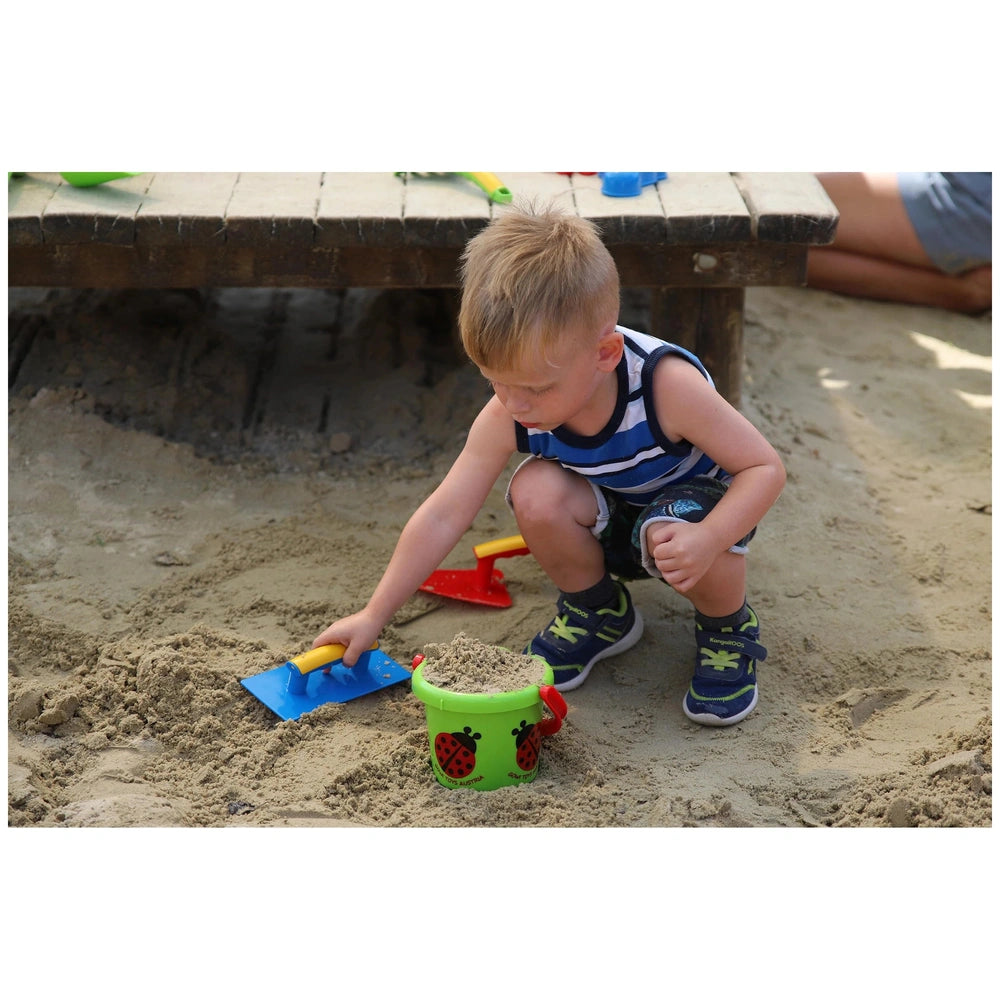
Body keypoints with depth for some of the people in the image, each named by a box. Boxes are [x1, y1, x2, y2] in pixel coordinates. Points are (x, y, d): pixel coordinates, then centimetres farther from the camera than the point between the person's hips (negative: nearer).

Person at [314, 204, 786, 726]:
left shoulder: (667, 386, -35)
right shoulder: (505, 419, -25)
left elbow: (764, 468, -27)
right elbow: (443, 516, -18)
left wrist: (708, 539, -46)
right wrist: (373, 616, -17)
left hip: (696, 498, -3)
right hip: (609, 520, 4)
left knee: (681, 542, -39)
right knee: (536, 492, -29)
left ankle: (727, 628, -3)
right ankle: (598, 611, 0)